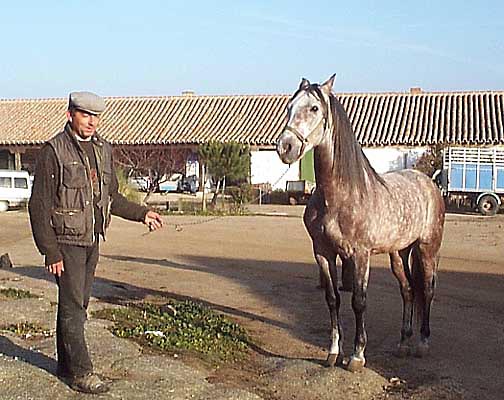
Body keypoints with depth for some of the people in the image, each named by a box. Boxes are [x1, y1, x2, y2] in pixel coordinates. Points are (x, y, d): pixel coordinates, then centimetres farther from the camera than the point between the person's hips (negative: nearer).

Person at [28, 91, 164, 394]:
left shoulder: (104, 149, 8)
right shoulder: (54, 151, -13)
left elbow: (112, 197, 18)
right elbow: (39, 205, -13)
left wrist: (142, 213, 7)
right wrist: (51, 252, -16)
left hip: (92, 242, 7)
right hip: (66, 242, -7)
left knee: (77, 304, 15)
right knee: (73, 307, -3)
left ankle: (66, 365, 28)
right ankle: (80, 372, 7)